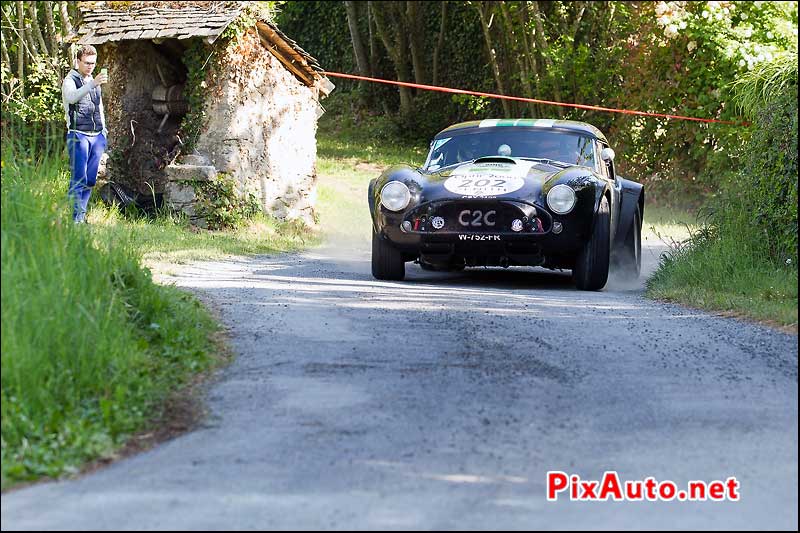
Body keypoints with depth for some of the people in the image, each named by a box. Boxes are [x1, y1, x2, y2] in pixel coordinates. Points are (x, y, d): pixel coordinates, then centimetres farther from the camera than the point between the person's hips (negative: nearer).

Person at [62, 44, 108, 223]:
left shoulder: (94, 81, 19)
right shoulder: (70, 81, -4)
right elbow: (72, 97, -28)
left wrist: (103, 130, 18)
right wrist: (92, 84, -40)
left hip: (96, 136, 7)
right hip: (78, 135, -7)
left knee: (91, 180, 5)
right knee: (79, 179, -11)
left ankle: (81, 214, 13)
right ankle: (76, 218, -11)